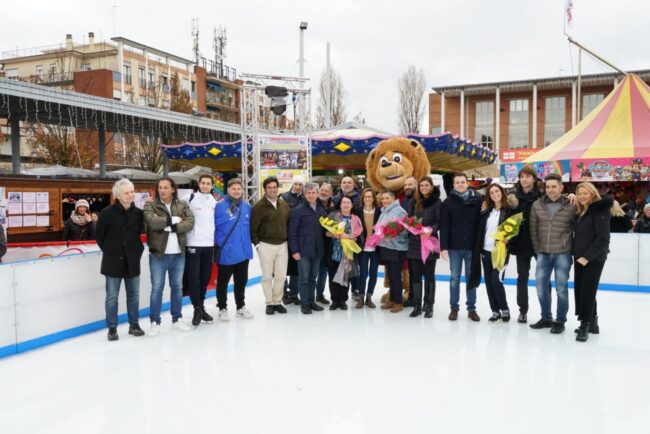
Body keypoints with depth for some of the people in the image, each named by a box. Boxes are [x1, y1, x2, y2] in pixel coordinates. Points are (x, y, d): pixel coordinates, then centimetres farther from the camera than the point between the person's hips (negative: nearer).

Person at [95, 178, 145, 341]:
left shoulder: (138, 213, -2)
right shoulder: (108, 212, -10)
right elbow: (99, 235, -2)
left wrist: (137, 250, 3)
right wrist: (109, 251, 0)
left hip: (132, 261, 3)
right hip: (113, 261, -3)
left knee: (133, 294, 12)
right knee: (112, 296, 5)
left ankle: (134, 325, 25)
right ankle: (112, 328, 17)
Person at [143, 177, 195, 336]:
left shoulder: (182, 204, 6)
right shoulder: (150, 204, -3)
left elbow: (190, 222, -8)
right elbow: (152, 222, -20)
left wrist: (172, 227, -19)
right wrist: (174, 219, -15)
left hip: (178, 253, 3)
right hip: (158, 253, -3)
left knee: (177, 286, 13)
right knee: (157, 288, 1)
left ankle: (177, 319, 25)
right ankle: (155, 322, 12)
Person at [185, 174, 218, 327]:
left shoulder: (214, 201, 11)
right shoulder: (191, 198, -5)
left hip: (209, 244, 5)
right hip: (193, 244, -5)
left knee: (205, 277, 10)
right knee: (193, 277, -3)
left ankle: (201, 307, 23)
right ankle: (197, 308, 8)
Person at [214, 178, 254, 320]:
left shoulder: (247, 207, 3)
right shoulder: (220, 206, -13)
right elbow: (213, 226, -12)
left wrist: (248, 242, 11)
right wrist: (218, 245, -10)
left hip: (243, 251, 5)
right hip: (226, 252, -5)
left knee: (241, 281, 17)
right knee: (223, 282, 10)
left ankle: (241, 307, 33)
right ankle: (222, 308, 25)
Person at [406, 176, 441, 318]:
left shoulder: (437, 202, -2)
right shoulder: (415, 203, 13)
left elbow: (440, 222, -8)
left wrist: (431, 229, -25)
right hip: (415, 243, 4)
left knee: (429, 275, 3)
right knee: (416, 275, 6)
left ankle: (429, 306, 11)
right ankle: (417, 305, 11)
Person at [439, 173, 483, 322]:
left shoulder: (477, 199, 1)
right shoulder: (448, 202, 0)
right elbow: (444, 226, -3)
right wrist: (443, 247, -10)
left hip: (472, 246, 0)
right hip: (455, 247, 0)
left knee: (471, 278, 8)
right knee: (455, 278, 7)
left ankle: (472, 309, 16)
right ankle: (454, 308, 16)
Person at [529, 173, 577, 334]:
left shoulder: (571, 207, -6)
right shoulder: (537, 205, 2)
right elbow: (533, 229, 6)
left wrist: (571, 248, -2)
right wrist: (537, 250, 4)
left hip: (563, 254, -3)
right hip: (543, 254, 3)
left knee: (561, 289, 4)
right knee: (541, 287, 9)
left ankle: (560, 321, 18)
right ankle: (546, 318, 26)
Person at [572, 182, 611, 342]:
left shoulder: (600, 210, -11)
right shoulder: (581, 212, 15)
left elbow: (603, 238, -18)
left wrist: (587, 256, -20)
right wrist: (576, 254, 3)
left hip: (594, 259, -8)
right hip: (580, 258, 8)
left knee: (587, 291, -5)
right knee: (579, 290, 10)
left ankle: (585, 326, 4)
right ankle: (592, 323, 22)